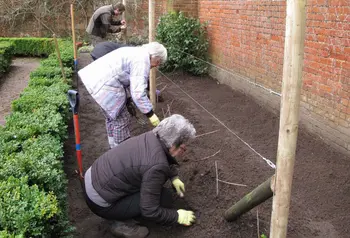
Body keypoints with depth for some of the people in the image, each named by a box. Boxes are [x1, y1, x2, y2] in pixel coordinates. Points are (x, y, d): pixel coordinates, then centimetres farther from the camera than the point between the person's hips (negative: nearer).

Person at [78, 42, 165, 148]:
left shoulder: (137, 52, 18)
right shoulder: (142, 61, -12)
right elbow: (138, 92, -19)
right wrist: (151, 114, -13)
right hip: (105, 84, -11)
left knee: (112, 117, 24)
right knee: (120, 120, 3)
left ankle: (114, 147, 40)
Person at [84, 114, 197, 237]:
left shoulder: (153, 137, -5)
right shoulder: (156, 166, -29)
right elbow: (149, 211, -20)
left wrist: (174, 177, 11)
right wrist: (178, 216, -7)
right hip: (100, 202, -9)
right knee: (164, 196, -11)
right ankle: (122, 223, 4)